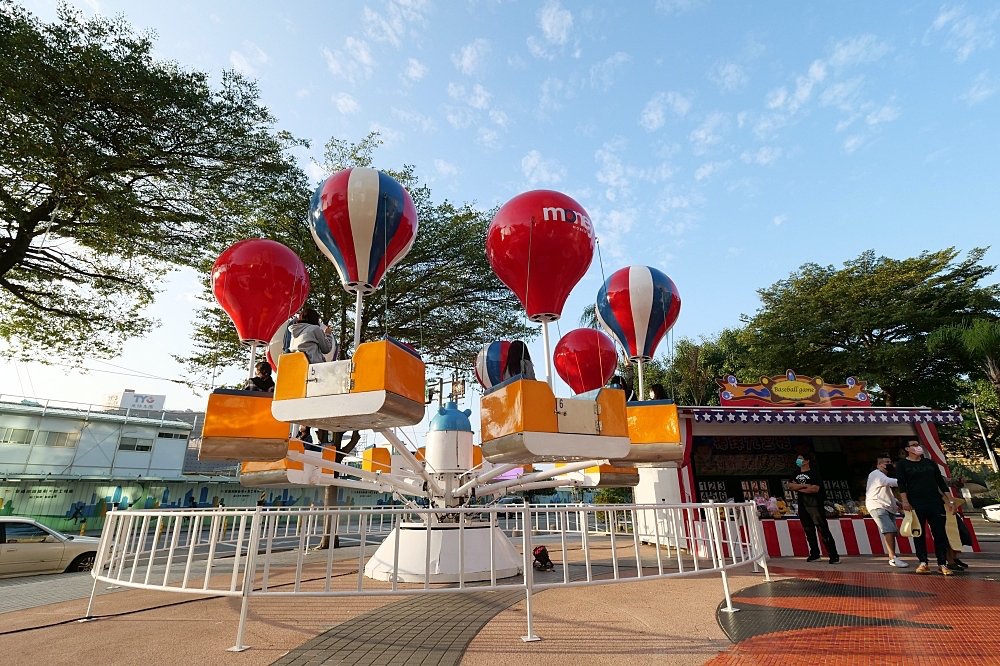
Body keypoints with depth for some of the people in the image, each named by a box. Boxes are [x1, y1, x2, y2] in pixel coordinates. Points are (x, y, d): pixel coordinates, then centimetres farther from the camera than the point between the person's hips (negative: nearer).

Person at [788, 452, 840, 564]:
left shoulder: (814, 474, -5)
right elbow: (790, 486, 1)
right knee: (809, 531, 10)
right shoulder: (796, 475, 13)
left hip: (815, 505, -6)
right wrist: (804, 485, -12)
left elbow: (815, 488, -18)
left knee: (823, 530, -7)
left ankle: (833, 555, -2)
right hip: (802, 507, 6)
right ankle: (814, 554, 18)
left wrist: (798, 488, -8)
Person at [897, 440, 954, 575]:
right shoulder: (902, 464, 3)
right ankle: (923, 563, 7)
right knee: (919, 534, 1)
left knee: (940, 533, 1)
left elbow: (940, 482, 14)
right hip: (916, 504, -3)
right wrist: (905, 501, -13)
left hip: (935, 503, 3)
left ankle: (942, 564, 9)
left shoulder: (930, 462, 14)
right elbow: (901, 484, -4)